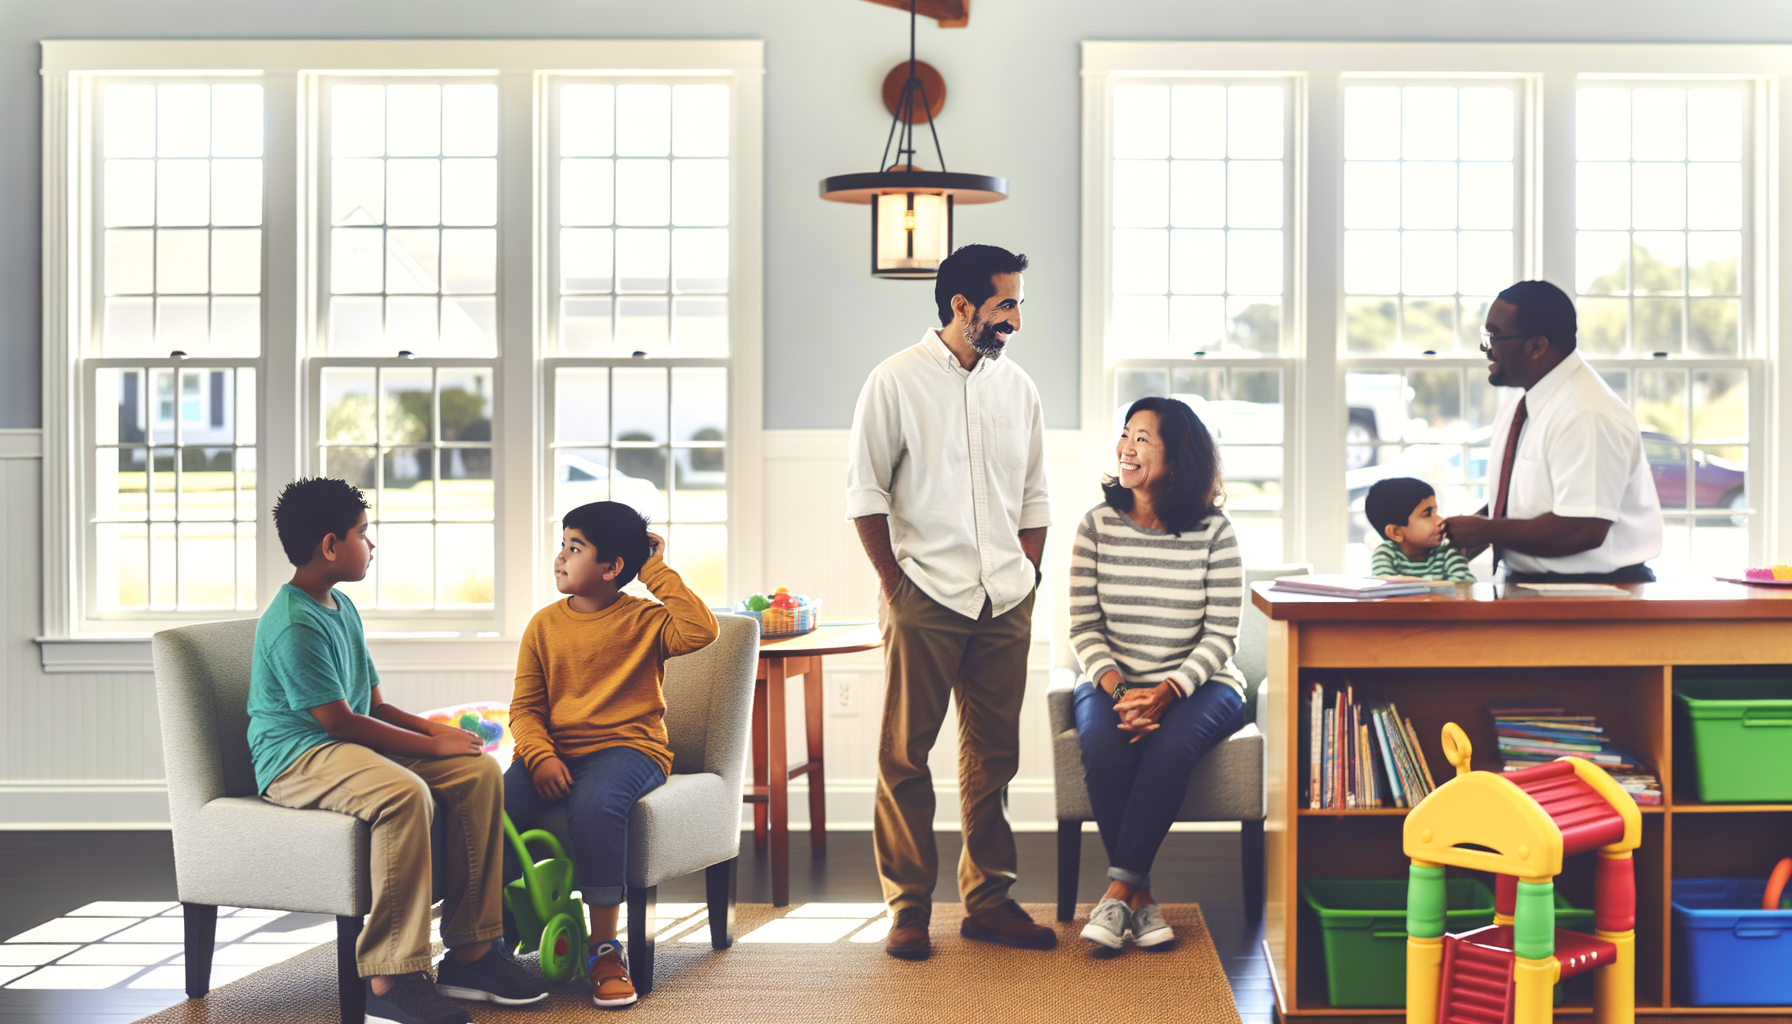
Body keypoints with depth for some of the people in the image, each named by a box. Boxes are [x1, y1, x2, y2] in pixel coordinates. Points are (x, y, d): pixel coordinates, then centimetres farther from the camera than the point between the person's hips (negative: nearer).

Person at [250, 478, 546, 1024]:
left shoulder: (343, 608, 17)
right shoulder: (293, 625, -15)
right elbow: (339, 722, -19)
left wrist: (435, 728, 2)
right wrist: (431, 745, -15)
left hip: (353, 748, 10)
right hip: (296, 757, -10)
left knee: (479, 771, -7)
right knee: (404, 792, -38)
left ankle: (469, 952, -5)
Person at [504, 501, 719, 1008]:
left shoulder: (643, 619, 5)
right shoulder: (544, 624, 13)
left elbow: (700, 630, -17)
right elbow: (525, 706, 8)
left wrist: (658, 572, -7)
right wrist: (540, 756, -13)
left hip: (627, 746, -3)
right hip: (556, 751, 4)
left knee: (594, 804, -37)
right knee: (496, 805, -26)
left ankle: (604, 948, -22)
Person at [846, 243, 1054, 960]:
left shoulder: (1017, 386, 12)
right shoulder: (897, 382, -2)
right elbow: (865, 490, -3)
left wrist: (1025, 578, 8)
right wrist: (893, 584, -7)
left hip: (1005, 604, 5)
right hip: (925, 598, -4)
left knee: (992, 754, 9)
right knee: (905, 753, 0)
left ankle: (987, 899, 19)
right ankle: (908, 907, 9)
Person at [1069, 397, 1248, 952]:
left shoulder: (1213, 533, -3)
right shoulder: (1097, 525, 3)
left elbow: (1221, 635, -6)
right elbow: (1083, 626, 0)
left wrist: (1167, 692, -21)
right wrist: (1116, 687, -17)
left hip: (1196, 685, -1)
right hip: (1114, 681, 2)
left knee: (1169, 745, -34)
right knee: (1103, 743, -32)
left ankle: (1118, 890, -26)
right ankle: (1140, 896, -22)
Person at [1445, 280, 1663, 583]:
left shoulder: (1588, 415, -16)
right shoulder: (1513, 412, 12)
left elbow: (1583, 531, -22)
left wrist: (1485, 531, -14)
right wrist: (1465, 535, 2)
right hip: (1527, 582, 8)